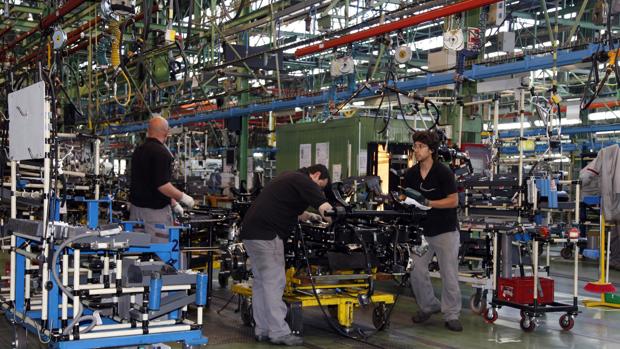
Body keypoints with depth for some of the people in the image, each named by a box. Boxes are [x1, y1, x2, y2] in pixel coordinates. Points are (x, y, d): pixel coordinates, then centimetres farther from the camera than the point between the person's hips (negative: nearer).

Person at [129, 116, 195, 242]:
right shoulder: (161, 152, -17)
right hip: (155, 210, -9)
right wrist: (183, 197, -8)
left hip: (136, 206, 9)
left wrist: (173, 202, 20)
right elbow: (162, 185, -23)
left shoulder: (138, 150, 13)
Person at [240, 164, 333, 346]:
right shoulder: (303, 181, -7)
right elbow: (327, 210, -15)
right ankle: (279, 332, -4)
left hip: (251, 231, 10)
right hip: (266, 233, -10)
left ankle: (262, 330, 18)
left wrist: (311, 216, 38)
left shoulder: (291, 178, 23)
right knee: (274, 282, -6)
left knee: (261, 281, 13)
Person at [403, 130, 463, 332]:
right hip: (422, 230, 5)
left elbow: (453, 201, -16)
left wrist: (427, 202, -25)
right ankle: (428, 306, 21)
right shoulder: (410, 174, 2)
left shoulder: (443, 172, -13)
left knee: (449, 274, -1)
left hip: (445, 230, -5)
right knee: (416, 270, 0)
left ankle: (451, 315, 9)